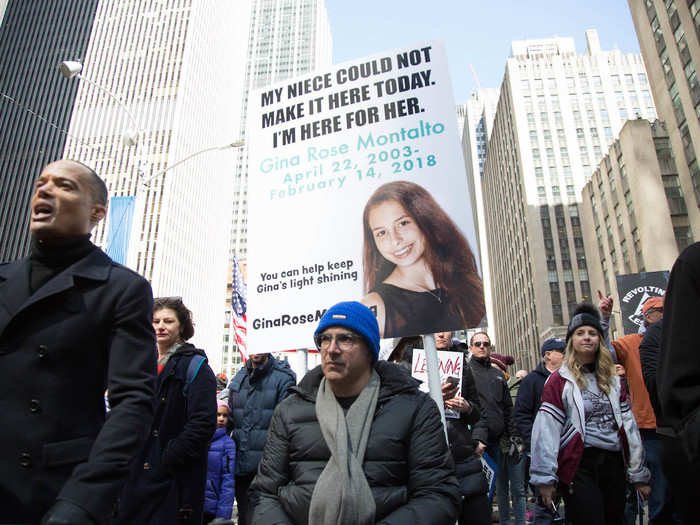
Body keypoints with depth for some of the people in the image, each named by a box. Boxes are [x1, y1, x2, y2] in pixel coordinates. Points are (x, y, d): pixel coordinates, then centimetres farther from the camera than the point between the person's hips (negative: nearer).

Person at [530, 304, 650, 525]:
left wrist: (639, 473, 12)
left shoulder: (612, 380, 14)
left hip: (613, 464, 5)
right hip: (579, 466, -5)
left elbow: (628, 425, 14)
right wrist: (545, 478, -13)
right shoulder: (560, 380, -3)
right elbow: (546, 431, -9)